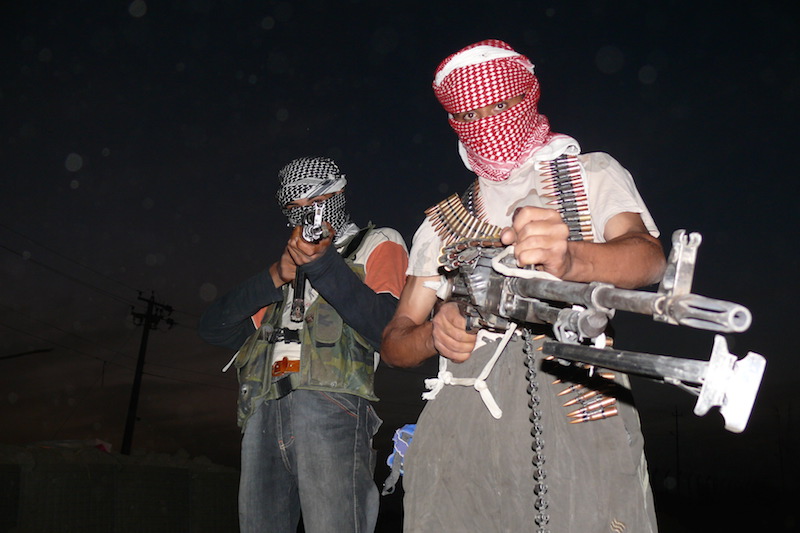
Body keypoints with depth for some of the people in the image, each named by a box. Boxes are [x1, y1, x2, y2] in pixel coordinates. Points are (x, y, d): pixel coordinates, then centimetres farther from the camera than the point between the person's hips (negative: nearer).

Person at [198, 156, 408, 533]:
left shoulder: (377, 245, 17)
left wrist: (323, 265, -6)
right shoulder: (289, 263, 31)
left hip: (330, 406, -5)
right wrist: (274, 278, 4)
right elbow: (214, 328, 18)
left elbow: (389, 331, -4)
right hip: (262, 412, 5)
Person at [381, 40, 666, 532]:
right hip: (461, 430, 2)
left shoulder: (592, 175, 13)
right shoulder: (441, 223, 19)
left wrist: (568, 258, -31)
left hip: (578, 416, -2)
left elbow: (649, 257, -8)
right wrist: (434, 335, -10)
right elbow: (394, 343, 14)